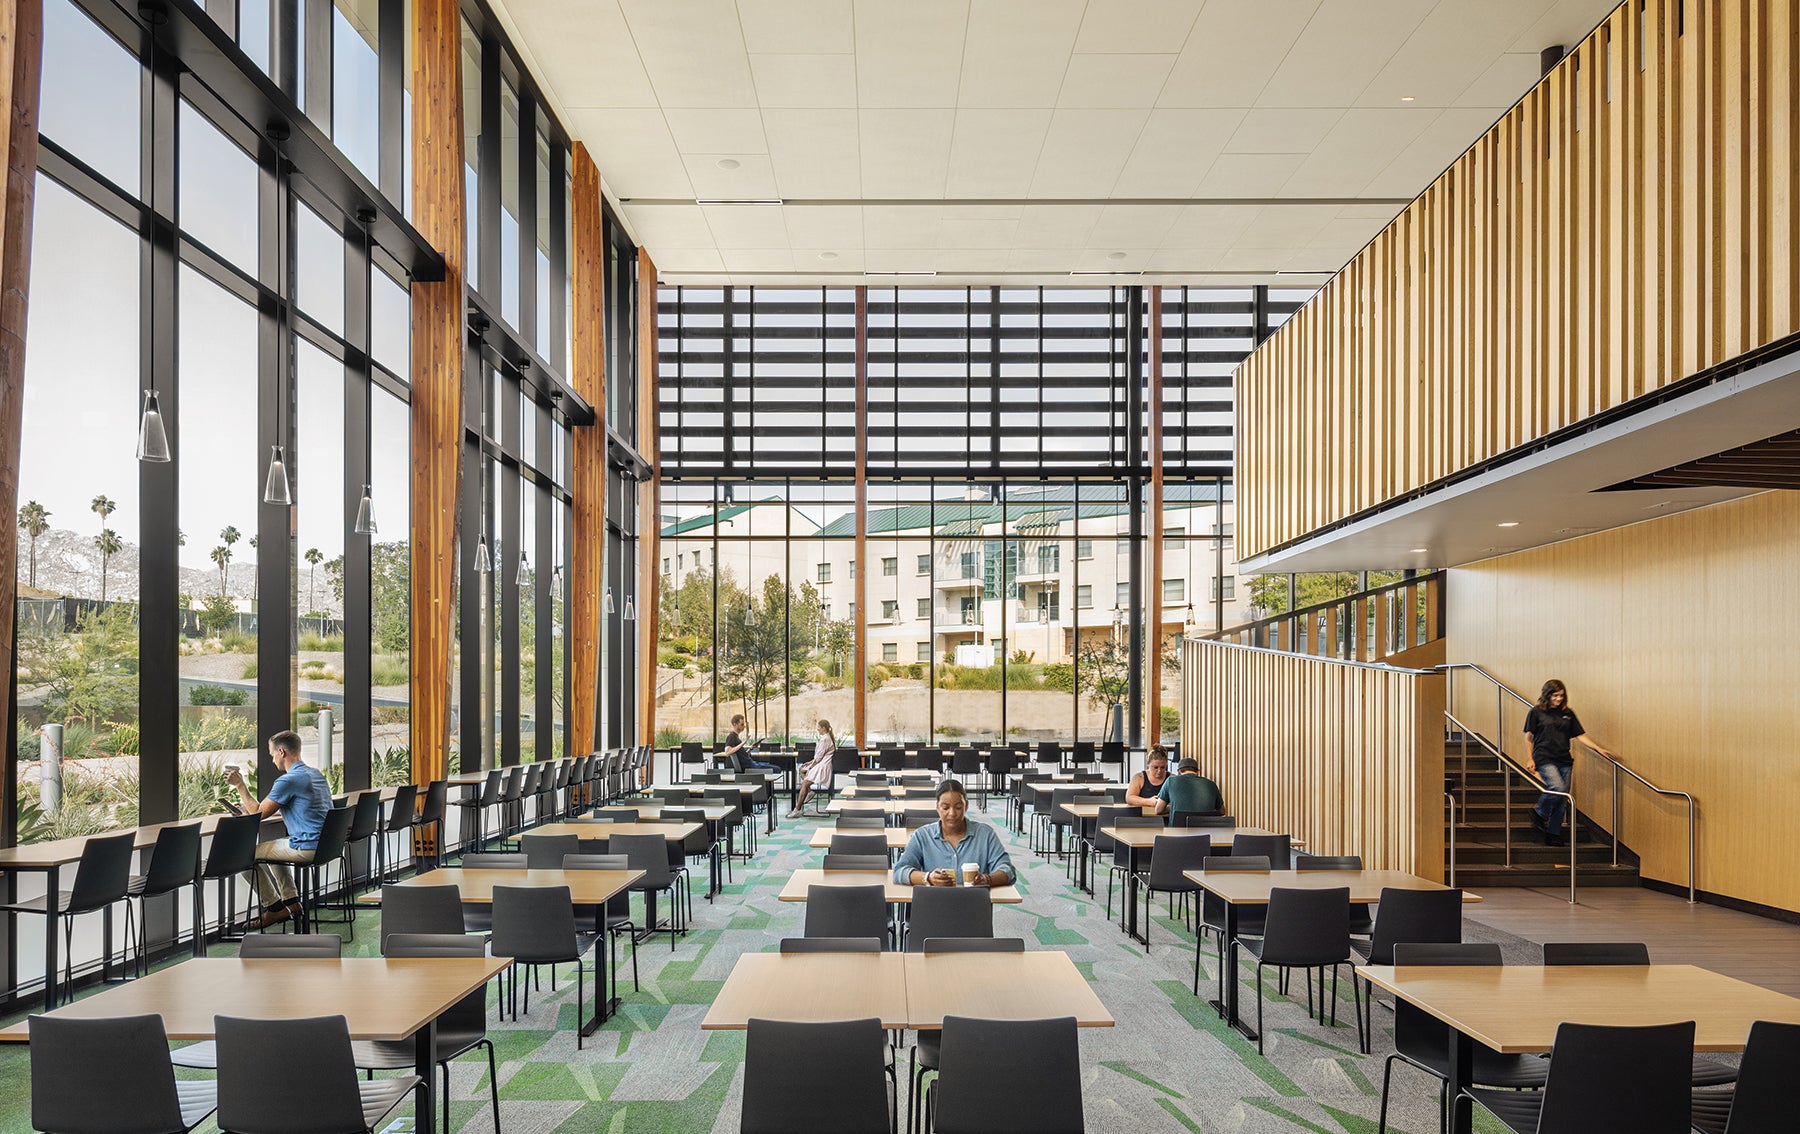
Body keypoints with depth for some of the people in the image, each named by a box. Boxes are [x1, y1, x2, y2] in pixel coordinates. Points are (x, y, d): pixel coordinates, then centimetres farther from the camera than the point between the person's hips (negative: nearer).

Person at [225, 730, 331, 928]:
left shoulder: (288, 780, -16)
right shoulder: (315, 774, 14)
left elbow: (258, 813, -9)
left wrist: (240, 785, 2)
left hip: (307, 848, -10)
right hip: (325, 845, 10)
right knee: (275, 847, 32)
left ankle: (274, 907, 14)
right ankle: (291, 901, 27)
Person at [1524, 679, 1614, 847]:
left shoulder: (1568, 713, 12)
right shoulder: (1536, 712, 1)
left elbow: (1581, 735, 13)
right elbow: (1529, 737, 3)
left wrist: (1599, 749, 2)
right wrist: (1531, 759, -4)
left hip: (1564, 760, 5)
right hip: (1545, 759, -5)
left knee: (1561, 801, 3)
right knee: (1557, 788, -25)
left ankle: (1553, 835, 12)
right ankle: (1539, 813, 1)